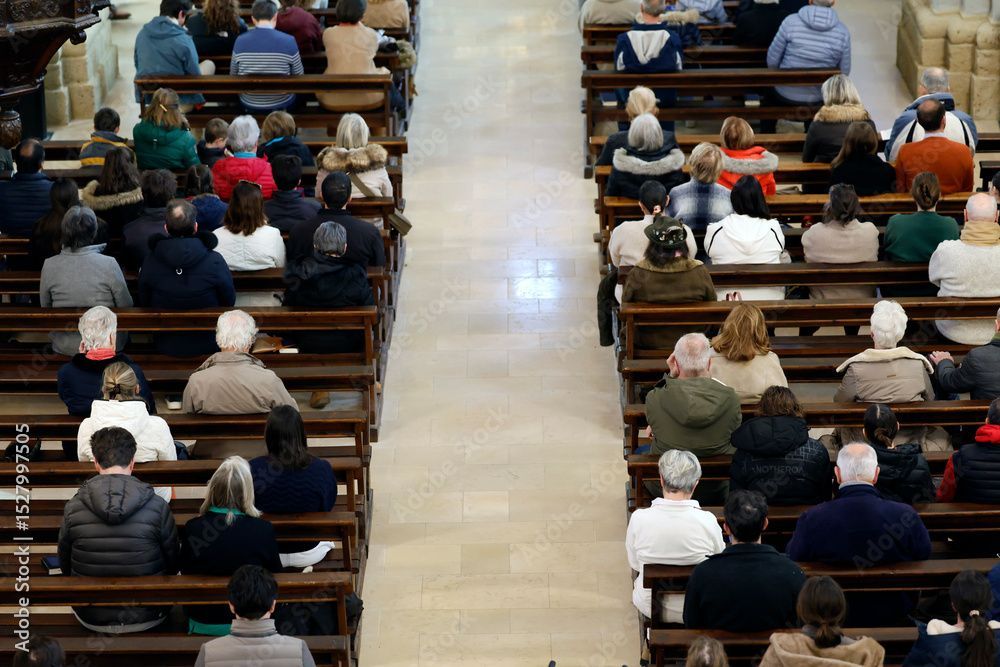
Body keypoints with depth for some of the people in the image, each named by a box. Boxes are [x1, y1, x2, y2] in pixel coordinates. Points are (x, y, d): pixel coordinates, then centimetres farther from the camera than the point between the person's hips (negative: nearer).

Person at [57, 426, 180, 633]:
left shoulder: (73, 507, -13)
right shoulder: (158, 507, -17)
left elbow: (65, 566, 1)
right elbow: (173, 564, -4)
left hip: (91, 620, 1)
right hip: (147, 619, -1)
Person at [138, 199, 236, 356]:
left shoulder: (150, 263, -20)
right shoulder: (215, 261, -25)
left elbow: (144, 303, -2)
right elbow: (229, 302, -8)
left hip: (165, 348, 2)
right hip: (207, 346, -1)